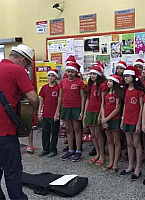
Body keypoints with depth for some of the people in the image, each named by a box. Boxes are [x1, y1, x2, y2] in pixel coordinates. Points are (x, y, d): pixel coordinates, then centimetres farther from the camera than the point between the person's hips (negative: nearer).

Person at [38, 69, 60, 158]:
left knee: (54, 132, 6)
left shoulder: (58, 87, -7)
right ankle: (45, 149, 25)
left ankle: (53, 149, 18)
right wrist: (39, 112, 8)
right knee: (45, 132, 12)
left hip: (55, 114, -5)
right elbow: (41, 100, 12)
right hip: (45, 114, 5)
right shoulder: (44, 87, 7)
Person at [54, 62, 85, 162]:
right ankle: (71, 150, 21)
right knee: (68, 129, 11)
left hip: (76, 108, -4)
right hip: (65, 108, 5)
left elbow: (82, 97, -5)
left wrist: (82, 111, -10)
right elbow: (60, 97, 11)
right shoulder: (63, 82, 7)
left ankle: (78, 151, 11)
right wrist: (58, 111, 9)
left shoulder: (79, 82, -5)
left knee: (77, 129, 2)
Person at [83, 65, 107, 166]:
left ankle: (102, 155, 11)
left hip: (97, 111, -7)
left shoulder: (102, 85, -8)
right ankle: (97, 154, 23)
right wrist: (85, 113, 12)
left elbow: (103, 101, -11)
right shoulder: (90, 85, 14)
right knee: (93, 134, 11)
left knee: (98, 134, -2)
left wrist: (100, 115, -15)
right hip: (90, 111, 7)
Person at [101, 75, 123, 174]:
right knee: (109, 142, 13)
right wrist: (103, 119, -3)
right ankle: (110, 163, 21)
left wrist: (107, 119, -10)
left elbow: (117, 109, -12)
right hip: (106, 120, 7)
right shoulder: (106, 92, 12)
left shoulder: (118, 93, -9)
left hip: (115, 119, -7)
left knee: (116, 142, 3)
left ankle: (115, 165, 8)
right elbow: (103, 106, 9)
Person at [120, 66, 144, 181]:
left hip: (135, 120, -7)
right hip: (127, 119, 7)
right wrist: (122, 120, 12)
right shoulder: (126, 90, 11)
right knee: (129, 144, 13)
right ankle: (130, 166, 23)